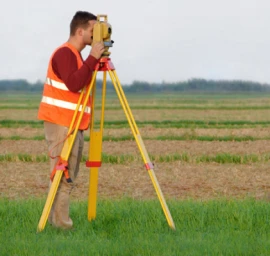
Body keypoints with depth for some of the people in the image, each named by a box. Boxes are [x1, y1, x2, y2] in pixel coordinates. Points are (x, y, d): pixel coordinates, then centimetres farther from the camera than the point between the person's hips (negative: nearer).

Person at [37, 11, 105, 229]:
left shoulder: (75, 55, 18)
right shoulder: (65, 53, -13)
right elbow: (74, 84, -27)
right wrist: (92, 59, -25)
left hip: (73, 124, 10)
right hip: (61, 123, -10)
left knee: (68, 178, 10)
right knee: (63, 177, -11)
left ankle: (56, 220, 13)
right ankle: (61, 224, -10)